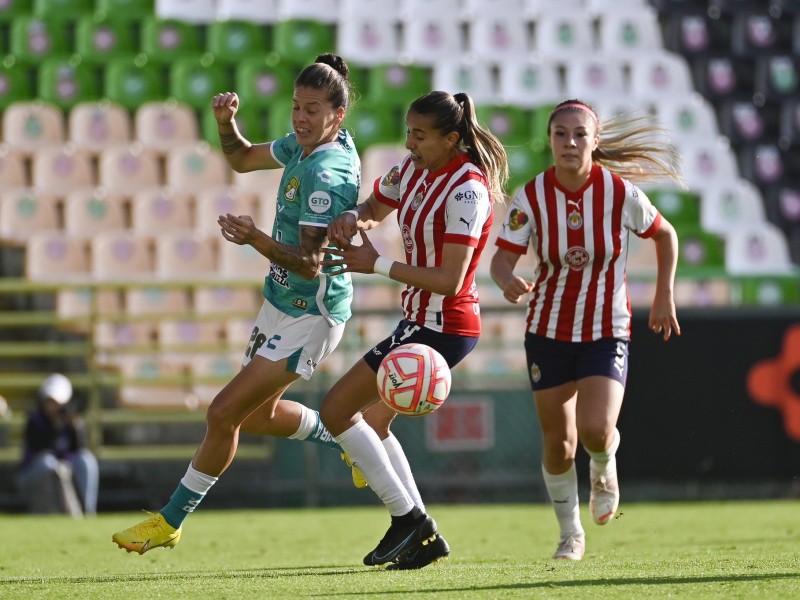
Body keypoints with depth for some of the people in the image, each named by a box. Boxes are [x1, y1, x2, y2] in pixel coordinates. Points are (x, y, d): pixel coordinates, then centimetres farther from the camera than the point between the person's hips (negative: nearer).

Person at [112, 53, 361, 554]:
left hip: (308, 317, -10)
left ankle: (171, 521, 2)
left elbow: (310, 263, -30)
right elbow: (242, 159, 18)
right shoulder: (305, 145, 2)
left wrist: (258, 240, -46)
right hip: (281, 303, 10)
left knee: (224, 413, -9)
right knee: (256, 413, 22)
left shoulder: (327, 174, -26)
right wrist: (226, 123, -2)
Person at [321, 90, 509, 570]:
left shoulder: (467, 190, -22)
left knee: (337, 410, -8)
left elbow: (450, 280, -26)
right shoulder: (413, 169, 3)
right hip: (421, 319, 10)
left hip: (443, 327, -10)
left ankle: (408, 517, -5)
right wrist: (352, 219, -5)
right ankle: (421, 533, 18)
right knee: (371, 421, 17)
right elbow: (374, 208, 20)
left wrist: (377, 265, -22)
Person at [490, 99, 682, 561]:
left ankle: (605, 468, 17)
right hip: (549, 331, 2)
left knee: (596, 429, -21)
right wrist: (508, 282, -37)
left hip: (607, 332, -1)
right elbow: (502, 259, -14)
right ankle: (571, 535, 25)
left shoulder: (620, 192, -12)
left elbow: (665, 235, 5)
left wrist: (665, 296, 3)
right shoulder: (531, 197, -11)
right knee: (559, 444, 3)